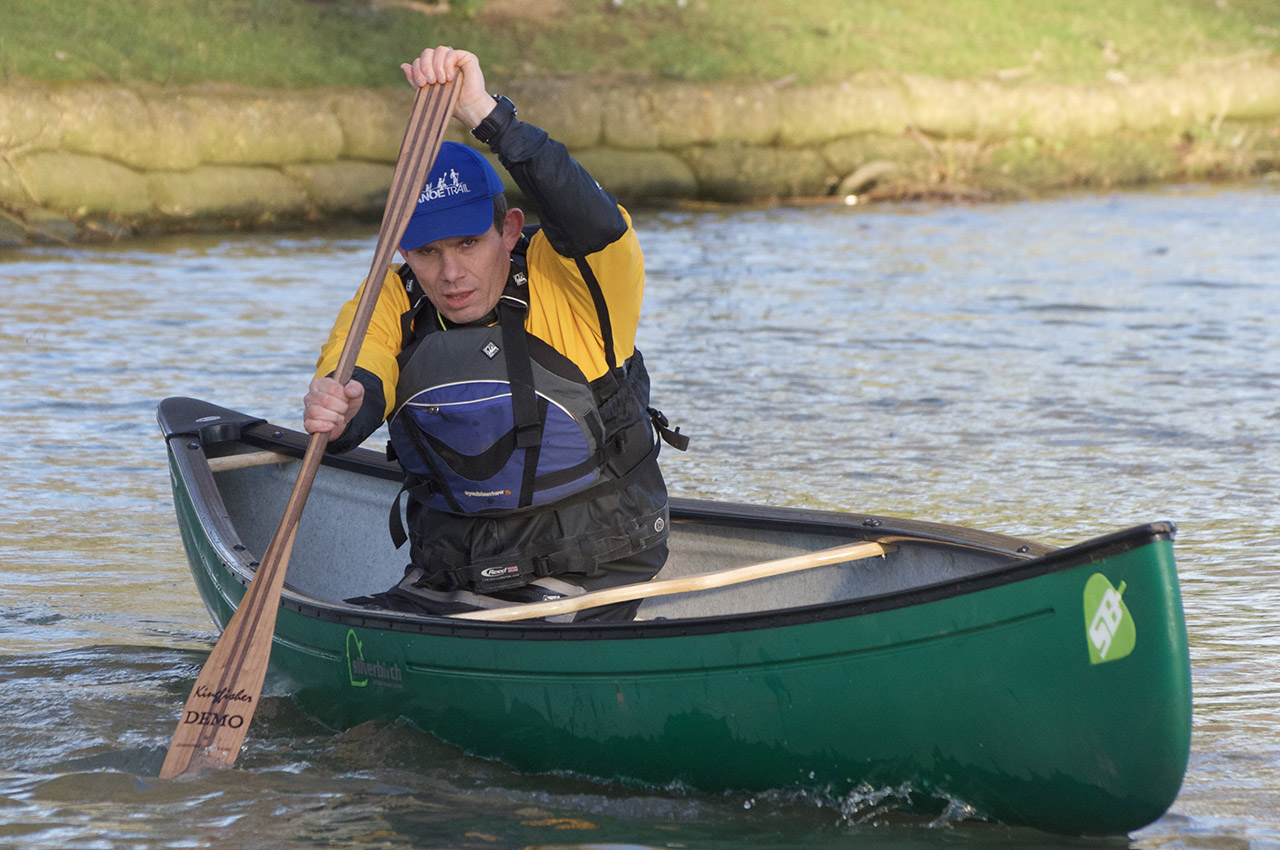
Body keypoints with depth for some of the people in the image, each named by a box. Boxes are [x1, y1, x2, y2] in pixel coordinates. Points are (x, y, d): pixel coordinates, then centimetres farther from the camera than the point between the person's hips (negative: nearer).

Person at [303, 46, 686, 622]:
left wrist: (484, 113, -43)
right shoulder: (392, 306, 2)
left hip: (584, 590, -5)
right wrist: (338, 412, -45)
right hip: (443, 586, 5)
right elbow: (360, 379, -18)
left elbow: (596, 225, -34)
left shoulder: (571, 284, -11)